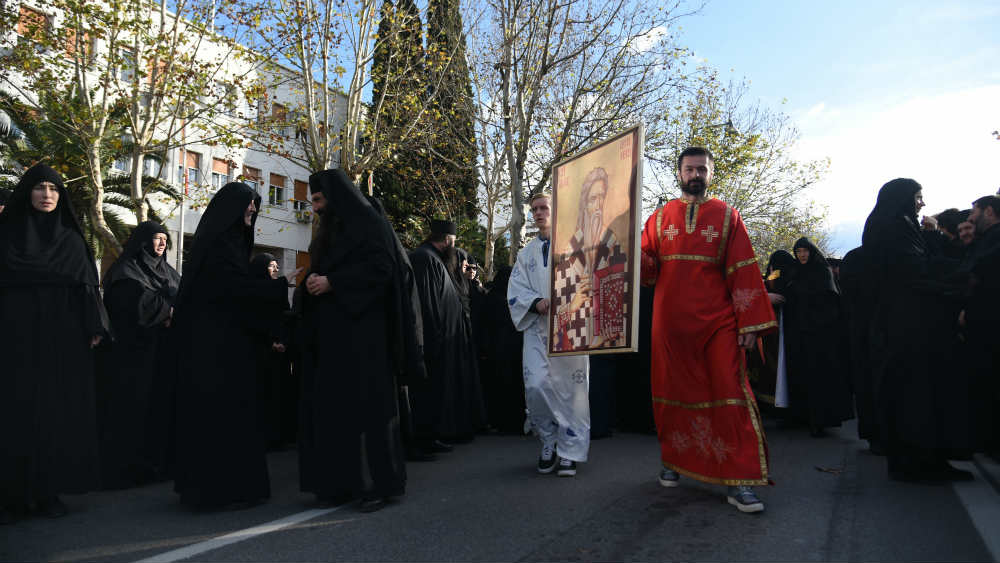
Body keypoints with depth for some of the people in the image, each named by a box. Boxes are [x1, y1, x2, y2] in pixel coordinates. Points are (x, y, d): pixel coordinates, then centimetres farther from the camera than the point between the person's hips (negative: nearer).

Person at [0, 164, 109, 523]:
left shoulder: (71, 239, 10)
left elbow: (86, 286, 4)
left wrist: (95, 327, -8)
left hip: (62, 340, 1)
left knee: (58, 411, 1)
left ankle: (48, 490, 8)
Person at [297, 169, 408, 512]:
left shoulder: (369, 224, -4)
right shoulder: (330, 230, 20)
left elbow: (380, 269, -15)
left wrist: (331, 282, -17)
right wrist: (313, 280, 1)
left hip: (360, 331, -8)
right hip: (328, 332, 8)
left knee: (365, 403, -6)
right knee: (330, 404, 4)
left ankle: (377, 483, 1)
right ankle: (339, 481, 10)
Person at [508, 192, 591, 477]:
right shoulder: (526, 253, 19)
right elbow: (515, 292, 11)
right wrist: (537, 302, -10)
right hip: (538, 328, 2)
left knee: (572, 388, -3)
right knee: (536, 386, -12)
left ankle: (570, 450, 11)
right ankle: (549, 441, 10)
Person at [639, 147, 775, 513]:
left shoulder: (726, 216, 7)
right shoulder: (660, 217, 12)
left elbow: (743, 271, 1)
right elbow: (648, 269, 5)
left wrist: (750, 322, -7)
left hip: (717, 320, -2)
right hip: (670, 321, 2)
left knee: (729, 392, -7)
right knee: (674, 391, 9)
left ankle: (738, 482, -3)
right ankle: (674, 460, 26)